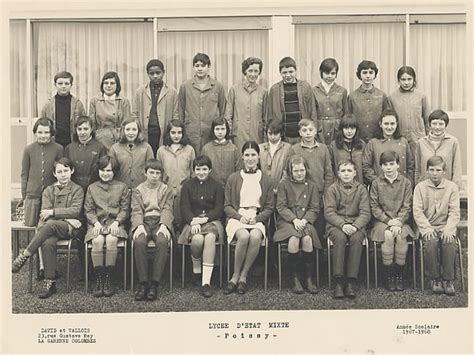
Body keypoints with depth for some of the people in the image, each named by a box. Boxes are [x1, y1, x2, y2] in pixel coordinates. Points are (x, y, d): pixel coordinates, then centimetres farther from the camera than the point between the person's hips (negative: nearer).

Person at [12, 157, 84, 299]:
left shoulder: (77, 190, 11)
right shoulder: (48, 190, 19)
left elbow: (75, 211, -3)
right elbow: (44, 213, 6)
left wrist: (53, 212, -13)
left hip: (69, 228, -2)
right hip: (50, 226, 2)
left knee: (49, 226, -36)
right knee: (48, 243, -33)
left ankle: (23, 257, -30)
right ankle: (50, 283, -31)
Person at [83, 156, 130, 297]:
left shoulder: (122, 187, 13)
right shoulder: (92, 188, 16)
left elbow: (125, 209, 8)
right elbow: (88, 210, 11)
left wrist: (116, 222, -9)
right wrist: (95, 222, -7)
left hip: (115, 223, -1)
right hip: (97, 223, 1)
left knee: (111, 240, -33)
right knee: (98, 241, -32)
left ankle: (108, 279, -26)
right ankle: (98, 279, -25)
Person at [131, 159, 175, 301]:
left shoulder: (167, 190, 18)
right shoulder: (138, 190, 17)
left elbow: (167, 210, 5)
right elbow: (136, 211, 4)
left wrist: (163, 225, -15)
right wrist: (139, 226, -16)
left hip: (160, 221, 0)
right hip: (143, 222, 0)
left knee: (162, 242, -34)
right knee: (139, 242, -33)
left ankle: (154, 283, -30)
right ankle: (143, 283, -28)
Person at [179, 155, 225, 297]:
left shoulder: (217, 186, 12)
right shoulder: (187, 186, 13)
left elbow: (219, 209, 4)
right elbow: (184, 208, 4)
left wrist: (205, 218, -14)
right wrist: (193, 221, -16)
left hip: (212, 221, 0)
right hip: (193, 221, 0)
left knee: (210, 237, -35)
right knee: (197, 239, -35)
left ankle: (206, 282, -38)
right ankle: (196, 270, -6)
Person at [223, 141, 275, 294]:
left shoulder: (266, 180, 12)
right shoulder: (233, 178, 11)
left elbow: (270, 207, 10)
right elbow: (227, 205, 8)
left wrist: (257, 218, -9)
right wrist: (239, 217, -10)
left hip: (257, 219, 1)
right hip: (237, 217, -1)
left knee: (255, 236, -34)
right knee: (244, 236, -34)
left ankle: (242, 276, -20)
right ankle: (236, 276, -19)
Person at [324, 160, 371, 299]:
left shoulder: (361, 189, 11)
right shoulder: (332, 189, 8)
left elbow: (365, 213, 1)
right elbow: (329, 212, -3)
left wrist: (355, 226, -17)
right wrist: (342, 225, -19)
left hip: (356, 225, 1)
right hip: (335, 225, -1)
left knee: (356, 239, -32)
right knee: (340, 238, -34)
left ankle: (350, 282, -31)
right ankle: (338, 282, -32)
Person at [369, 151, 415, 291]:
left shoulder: (406, 182, 5)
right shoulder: (376, 183, 4)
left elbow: (407, 207, 1)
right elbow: (374, 207, 0)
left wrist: (398, 222, -14)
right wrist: (388, 221, -11)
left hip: (401, 220, 1)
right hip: (382, 220, 0)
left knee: (401, 236, -30)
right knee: (388, 236, -31)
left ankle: (400, 275, -16)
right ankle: (389, 275, -19)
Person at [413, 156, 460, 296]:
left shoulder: (452, 187, 6)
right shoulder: (420, 187, 5)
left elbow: (454, 212, 0)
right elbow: (417, 211, -3)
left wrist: (448, 229, -16)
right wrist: (427, 228, -16)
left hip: (445, 226, 1)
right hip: (427, 226, 0)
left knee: (449, 243, -30)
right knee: (431, 242, -31)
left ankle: (448, 280, -17)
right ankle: (435, 278, -15)